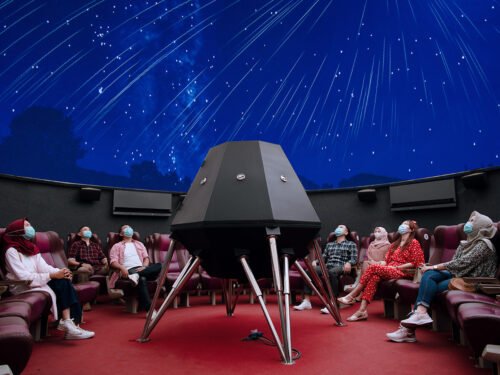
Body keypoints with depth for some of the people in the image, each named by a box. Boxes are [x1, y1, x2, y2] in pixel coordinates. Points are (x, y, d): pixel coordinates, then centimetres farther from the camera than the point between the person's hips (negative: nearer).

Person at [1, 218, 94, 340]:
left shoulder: (31, 247, 14)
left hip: (35, 282, 7)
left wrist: (59, 272, -18)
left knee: (64, 282, -21)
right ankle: (68, 323, -22)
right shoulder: (11, 251, -11)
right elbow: (24, 277, -21)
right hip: (22, 287, -7)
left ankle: (69, 322, -26)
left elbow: (43, 267, 3)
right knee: (61, 285, -27)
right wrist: (53, 275, -25)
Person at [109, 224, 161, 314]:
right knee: (142, 279, -39)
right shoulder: (117, 246, 19)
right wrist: (122, 268, -18)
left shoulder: (139, 244, 30)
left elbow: (146, 257, 20)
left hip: (141, 269, 4)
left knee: (159, 266, -29)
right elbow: (113, 262, 4)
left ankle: (137, 275, -43)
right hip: (128, 271, -4)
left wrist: (144, 267, -4)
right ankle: (149, 309, -43)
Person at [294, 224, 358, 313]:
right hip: (327, 266, 4)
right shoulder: (329, 244, 29)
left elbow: (354, 259, 5)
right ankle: (306, 301, -25)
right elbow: (323, 257, 21)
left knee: (332, 272, -41)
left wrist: (349, 263, -17)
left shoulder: (351, 244, 17)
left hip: (340, 267, -4)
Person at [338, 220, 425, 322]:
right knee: (374, 277, -28)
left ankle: (351, 296, -23)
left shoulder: (414, 243, 5)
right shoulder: (395, 244, 26)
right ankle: (362, 310, -37)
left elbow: (415, 263, -4)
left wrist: (396, 267, -10)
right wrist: (381, 264, -3)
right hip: (388, 271, 6)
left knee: (373, 267, -27)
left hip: (402, 272, -6)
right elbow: (386, 260, 19)